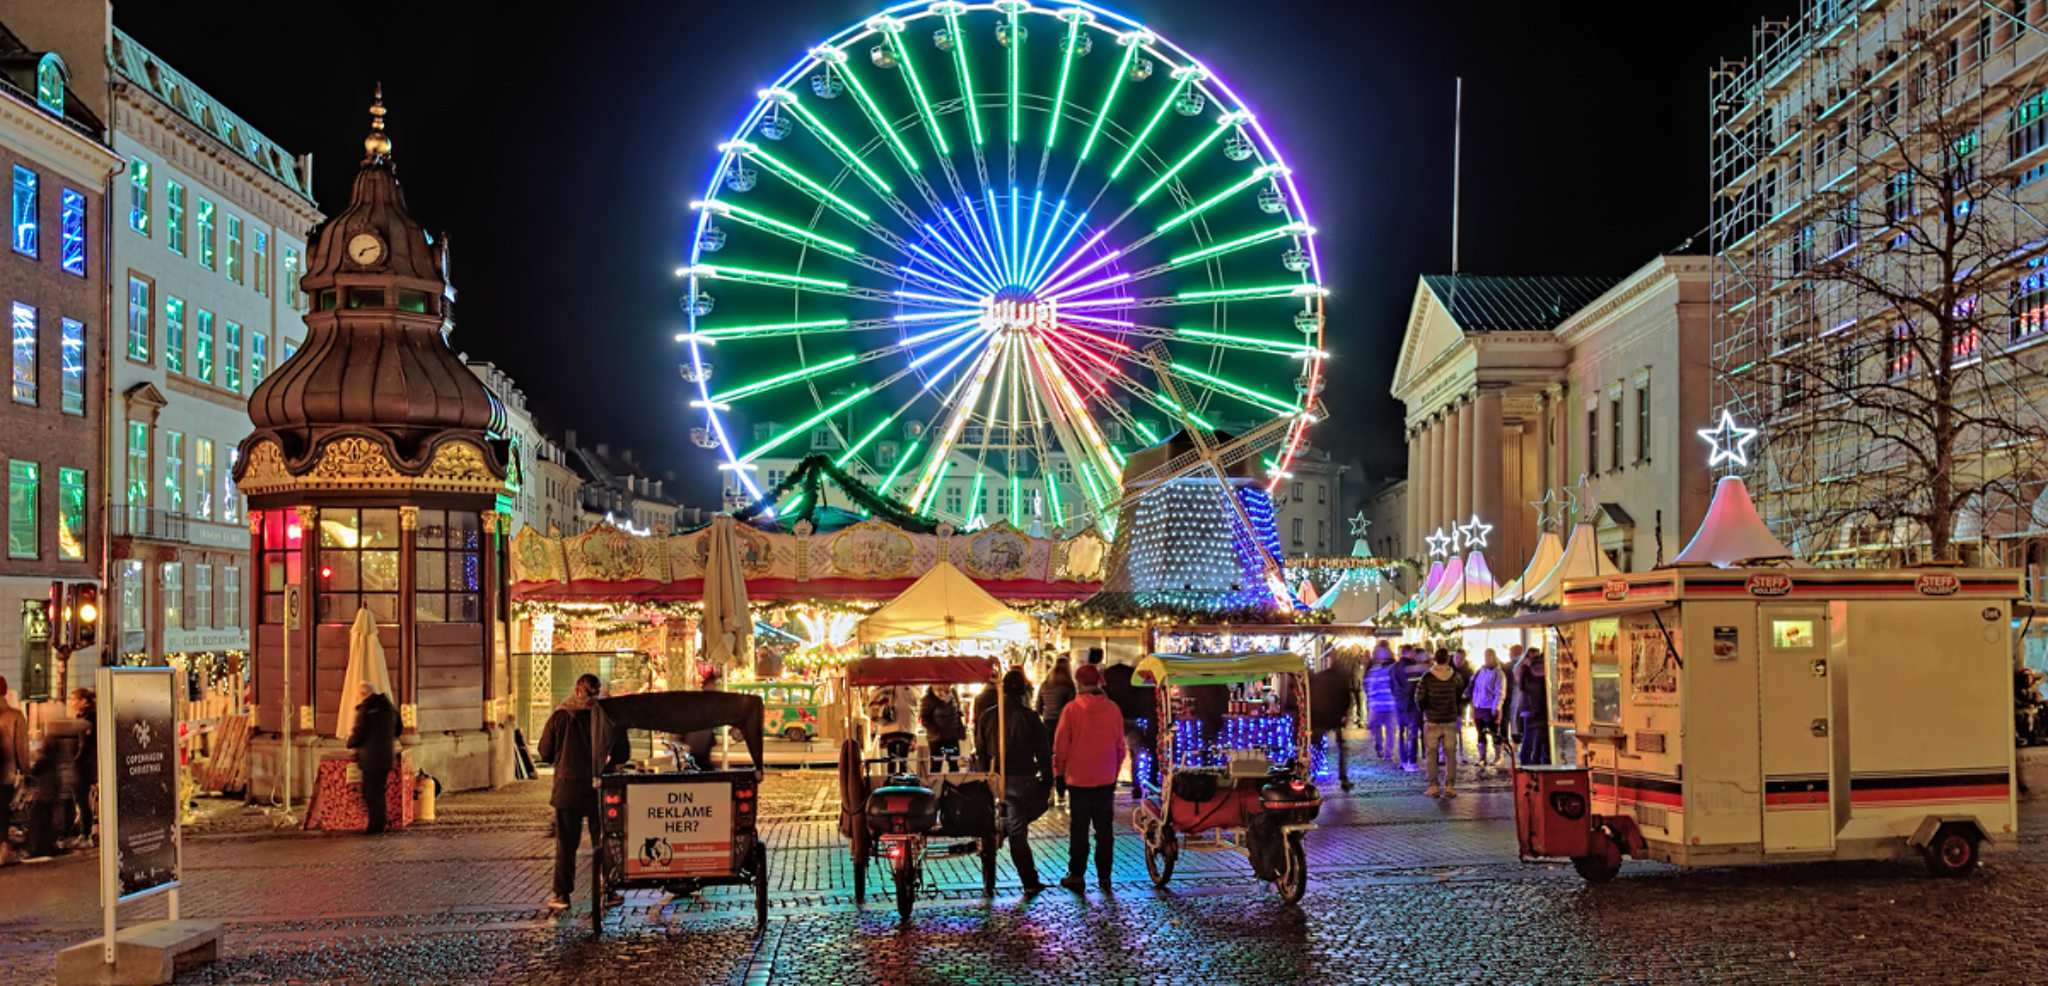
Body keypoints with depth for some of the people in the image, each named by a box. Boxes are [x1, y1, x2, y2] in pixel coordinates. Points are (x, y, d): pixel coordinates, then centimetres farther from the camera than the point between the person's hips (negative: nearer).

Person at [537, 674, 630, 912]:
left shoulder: (560, 717, -4)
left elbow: (545, 753, 3)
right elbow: (623, 755, 6)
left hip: (568, 787, -1)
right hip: (601, 790, 1)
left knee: (566, 844, 6)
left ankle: (562, 894, 6)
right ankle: (607, 891, 14)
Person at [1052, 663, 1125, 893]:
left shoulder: (1072, 709, -12)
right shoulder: (1112, 709, -3)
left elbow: (1061, 744, -7)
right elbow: (1120, 745, 5)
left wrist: (1059, 770, 7)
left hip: (1079, 778, -2)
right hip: (1106, 779, 2)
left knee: (1079, 829, 6)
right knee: (1104, 829, 10)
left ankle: (1076, 875, 9)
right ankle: (1104, 876, 12)